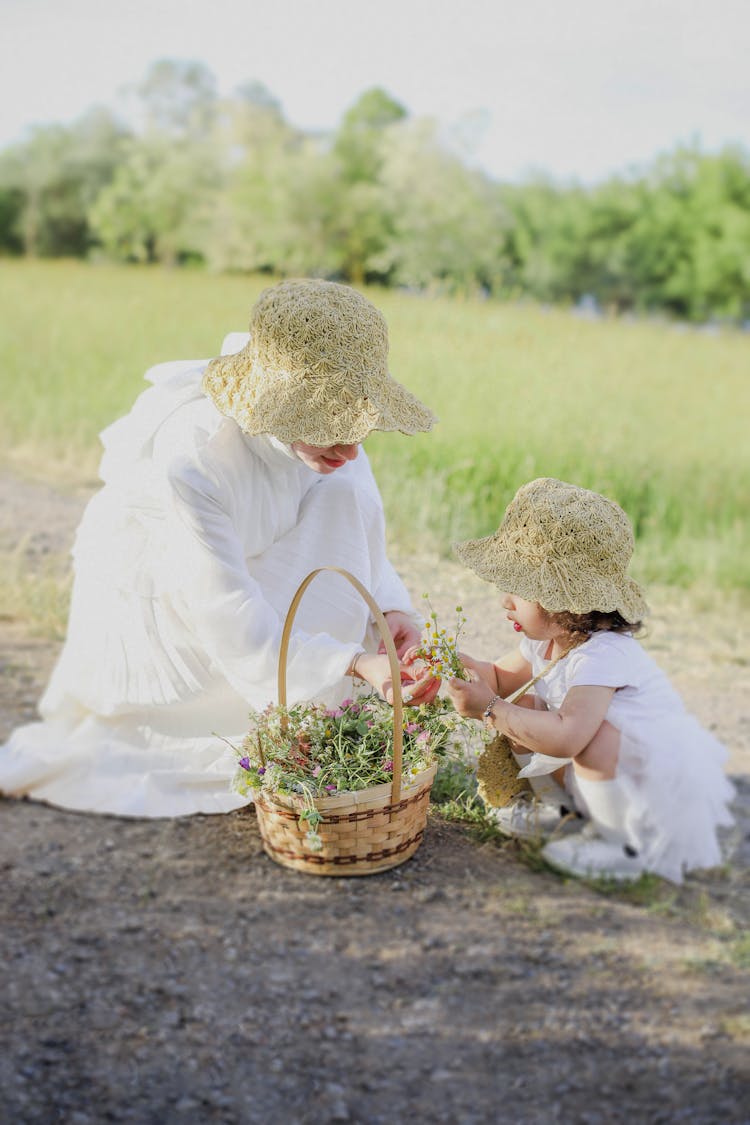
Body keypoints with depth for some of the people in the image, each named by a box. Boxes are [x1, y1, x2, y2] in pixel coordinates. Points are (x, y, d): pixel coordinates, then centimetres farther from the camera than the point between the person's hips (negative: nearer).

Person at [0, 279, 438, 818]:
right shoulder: (192, 456, -40)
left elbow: (358, 536, -7)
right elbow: (226, 616, -35)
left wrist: (391, 608, -25)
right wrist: (354, 662, -40)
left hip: (247, 557, 6)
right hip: (152, 587, -6)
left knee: (343, 494, -18)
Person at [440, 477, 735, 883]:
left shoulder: (602, 656, -32)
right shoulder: (546, 640, -2)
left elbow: (567, 737, -46)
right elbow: (502, 678, 13)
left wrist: (490, 709, -38)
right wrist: (462, 667, -9)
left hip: (663, 785, -9)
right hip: (613, 773, 9)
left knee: (595, 735, -37)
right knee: (526, 709, 0)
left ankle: (627, 843, -14)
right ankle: (564, 804, 15)